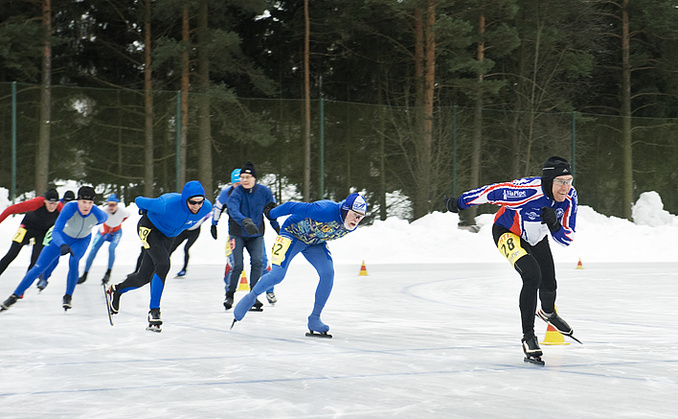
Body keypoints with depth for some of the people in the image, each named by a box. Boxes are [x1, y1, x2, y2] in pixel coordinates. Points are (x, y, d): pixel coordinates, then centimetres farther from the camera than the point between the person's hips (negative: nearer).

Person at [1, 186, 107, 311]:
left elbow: (104, 217, -3)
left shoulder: (98, 214, -30)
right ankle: (15, 296, 9)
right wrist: (62, 245, -58)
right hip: (63, 237, 0)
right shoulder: (70, 208, -37)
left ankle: (68, 297, -12)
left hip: (82, 241, 0)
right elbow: (56, 231, -40)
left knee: (74, 261, -31)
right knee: (39, 267, -4)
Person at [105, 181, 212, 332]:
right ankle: (154, 311, -22)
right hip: (150, 228, -6)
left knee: (144, 277, 8)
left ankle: (116, 290, 36)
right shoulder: (168, 205, -39)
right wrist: (147, 212, 2)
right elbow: (139, 201, -20)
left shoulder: (206, 207, -24)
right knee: (163, 264, -27)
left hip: (167, 234, 6)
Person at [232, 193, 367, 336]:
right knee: (277, 275, -17)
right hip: (293, 233, -6)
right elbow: (293, 207, -27)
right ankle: (250, 297, 11)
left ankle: (314, 319, -6)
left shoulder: (351, 226, -15)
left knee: (328, 273, -15)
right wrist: (271, 213, -13)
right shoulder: (326, 211, -39)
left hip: (315, 242, 6)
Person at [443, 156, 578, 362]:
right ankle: (528, 337, -19)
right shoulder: (529, 191, -39)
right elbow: (492, 192, -26)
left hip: (536, 238, 6)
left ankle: (548, 312, 53)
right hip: (508, 233, -6)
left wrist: (554, 225, -37)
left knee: (548, 284, 16)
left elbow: (567, 240, -16)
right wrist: (459, 203, -15)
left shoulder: (570, 197, -21)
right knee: (532, 275, -27)